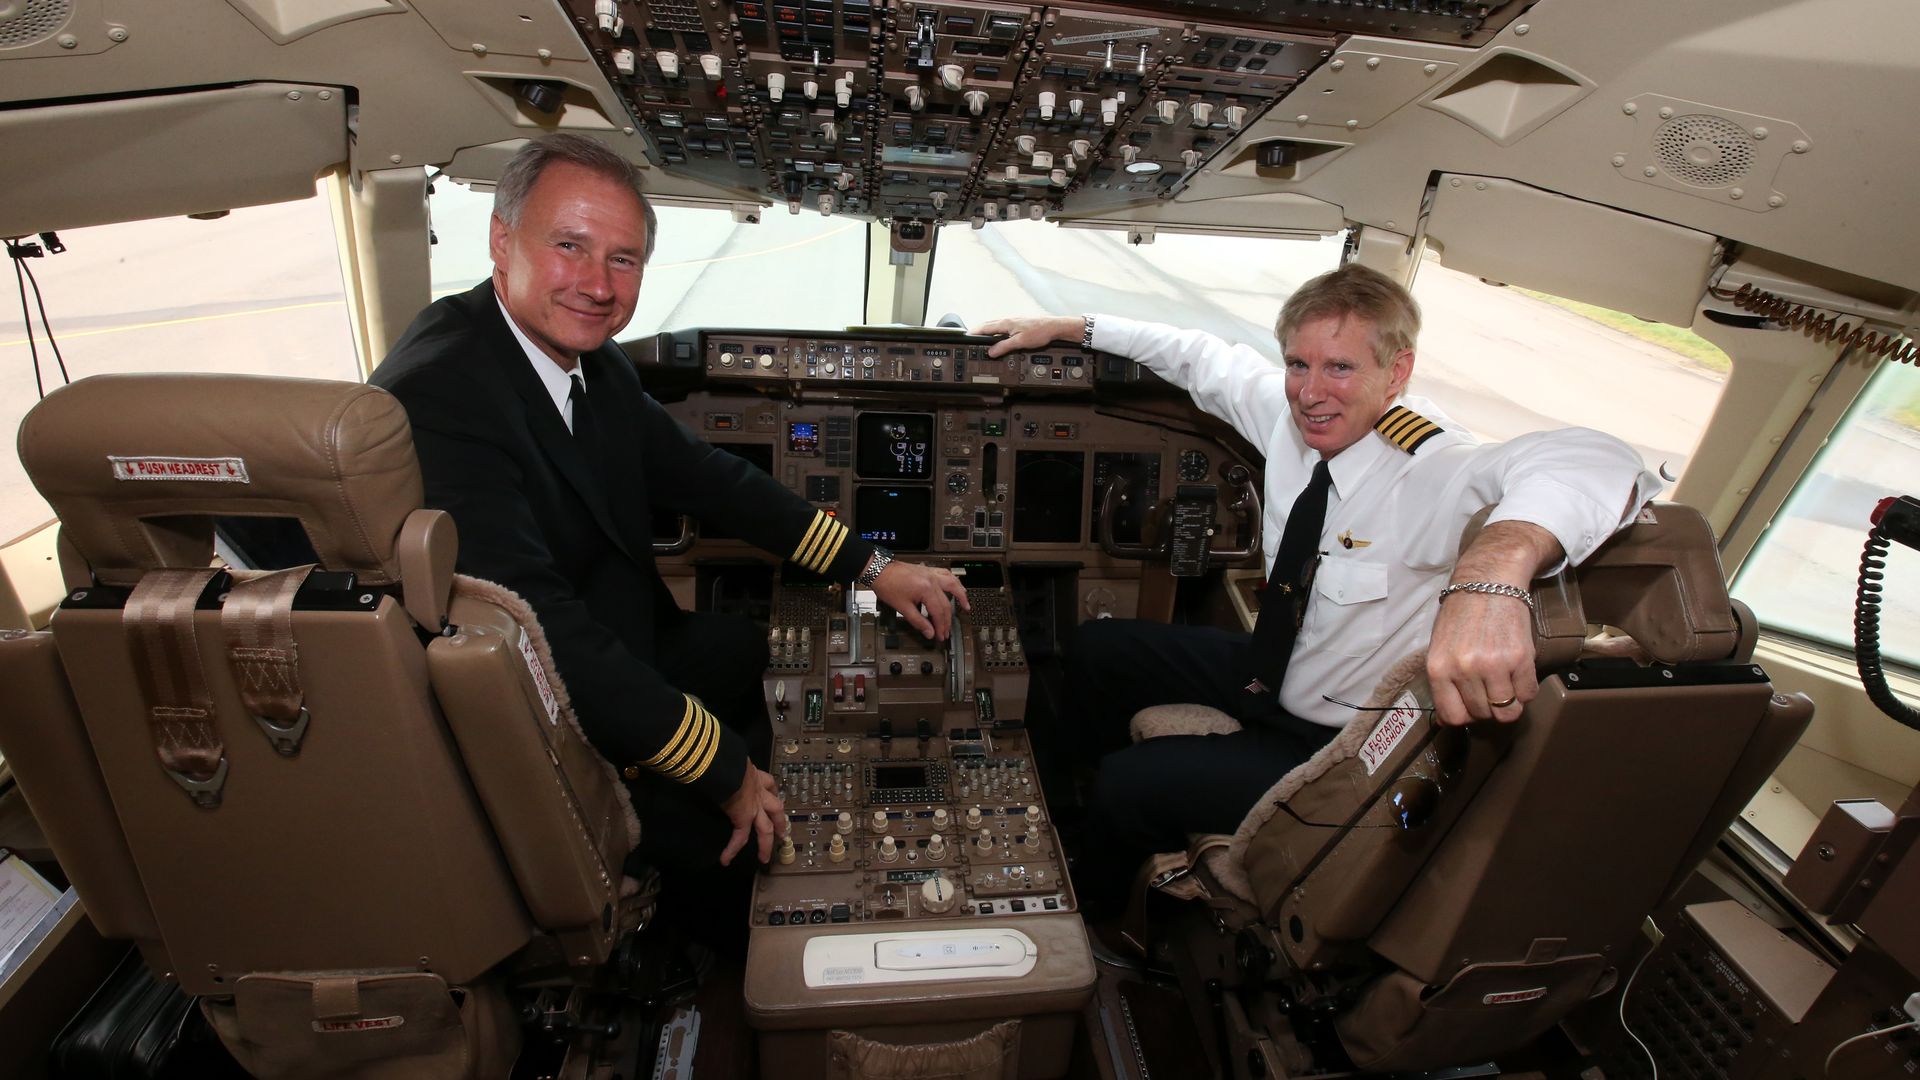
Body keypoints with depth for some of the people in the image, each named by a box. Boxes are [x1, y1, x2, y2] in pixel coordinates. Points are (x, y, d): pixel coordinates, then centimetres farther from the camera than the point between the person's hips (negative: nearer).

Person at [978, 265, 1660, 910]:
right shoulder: (1287, 413, -12)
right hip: (1267, 669, 7)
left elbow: (1591, 463, -49)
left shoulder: (1435, 475, -31)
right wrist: (1066, 329, 8)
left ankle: (1095, 896, 24)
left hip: (1337, 742, -7)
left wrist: (1495, 568, -70)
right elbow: (1203, 359, 4)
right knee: (1098, 649, 11)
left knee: (1131, 783, -14)